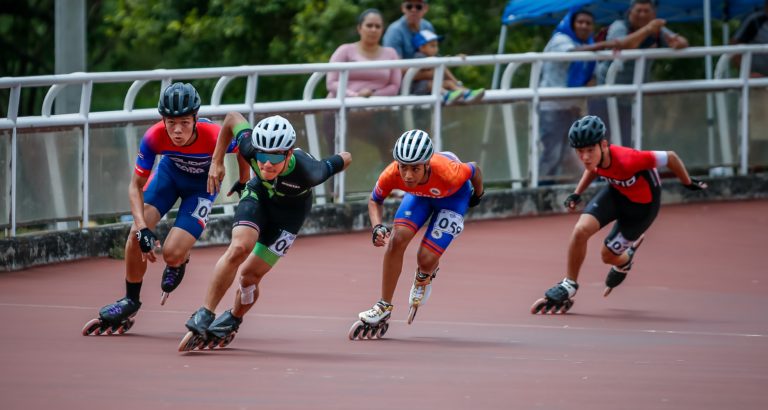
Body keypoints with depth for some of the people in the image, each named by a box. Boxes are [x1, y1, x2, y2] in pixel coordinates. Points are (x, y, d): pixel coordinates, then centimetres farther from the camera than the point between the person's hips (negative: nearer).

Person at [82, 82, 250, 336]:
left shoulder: (214, 137, -38)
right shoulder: (155, 137, -32)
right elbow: (136, 186, -21)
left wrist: (244, 182, 5)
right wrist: (143, 229, -33)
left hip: (203, 184, -2)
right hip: (170, 172, 2)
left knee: (172, 254, -16)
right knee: (136, 235, -15)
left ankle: (178, 264, 25)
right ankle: (130, 302, 6)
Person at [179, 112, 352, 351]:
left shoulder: (307, 172, -42)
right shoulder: (250, 148, -35)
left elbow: (345, 159, -24)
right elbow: (233, 118, -13)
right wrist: (217, 162, -8)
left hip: (291, 209, -2)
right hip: (259, 194, 2)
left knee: (250, 275, -3)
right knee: (239, 248, -25)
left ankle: (233, 320, 29)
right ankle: (204, 317, -17)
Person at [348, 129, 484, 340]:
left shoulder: (449, 173, -44)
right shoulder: (392, 175, -35)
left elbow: (474, 170, -20)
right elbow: (375, 201, -13)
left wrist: (478, 195, 1)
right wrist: (377, 227, -32)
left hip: (454, 195, -3)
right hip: (420, 194, 3)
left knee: (426, 258, -12)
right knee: (397, 240, -17)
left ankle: (423, 278, 27)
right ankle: (384, 308, -3)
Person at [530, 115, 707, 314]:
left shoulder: (627, 160, -43)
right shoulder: (594, 156, -23)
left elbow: (670, 157, -29)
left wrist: (689, 183, -12)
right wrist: (577, 194, -4)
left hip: (643, 204, -4)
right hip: (615, 192, 4)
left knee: (608, 254, 2)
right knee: (581, 230, -18)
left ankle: (624, 262, 41)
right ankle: (569, 286, 1)